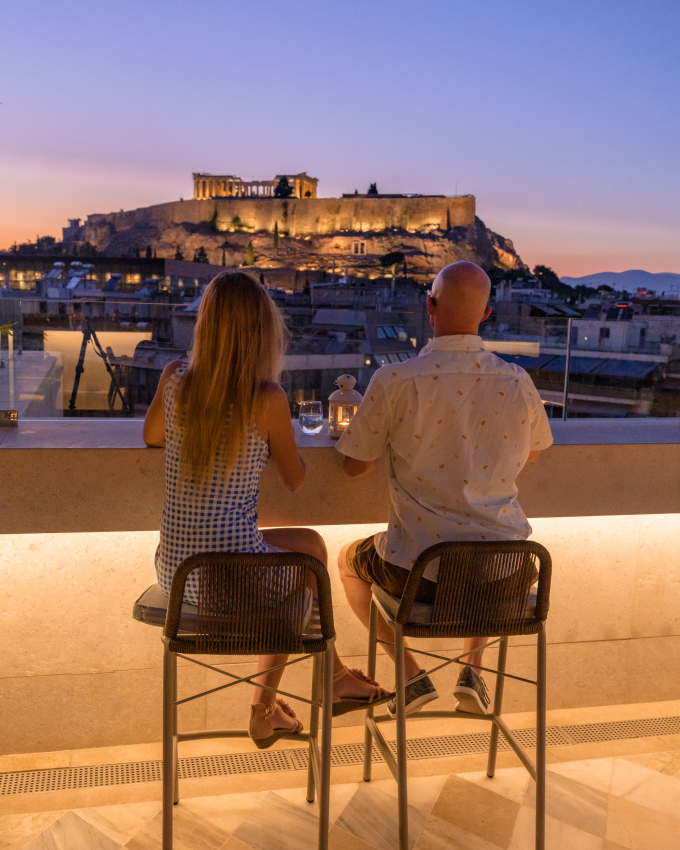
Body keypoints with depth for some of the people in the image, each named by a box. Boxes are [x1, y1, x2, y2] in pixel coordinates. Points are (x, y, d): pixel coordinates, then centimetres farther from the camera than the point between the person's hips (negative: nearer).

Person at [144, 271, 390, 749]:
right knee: (310, 550, 30)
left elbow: (152, 436, 17)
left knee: (308, 546, 31)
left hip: (174, 572, 5)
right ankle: (264, 709, 42)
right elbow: (295, 481, -1)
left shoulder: (175, 378, -3)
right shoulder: (269, 399, -16)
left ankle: (334, 676, 44)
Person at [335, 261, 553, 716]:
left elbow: (355, 466, -2)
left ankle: (412, 675, 22)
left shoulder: (395, 380, -15)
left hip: (421, 575, -3)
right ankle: (473, 666, 28)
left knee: (349, 559, 29)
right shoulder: (519, 382, -5)